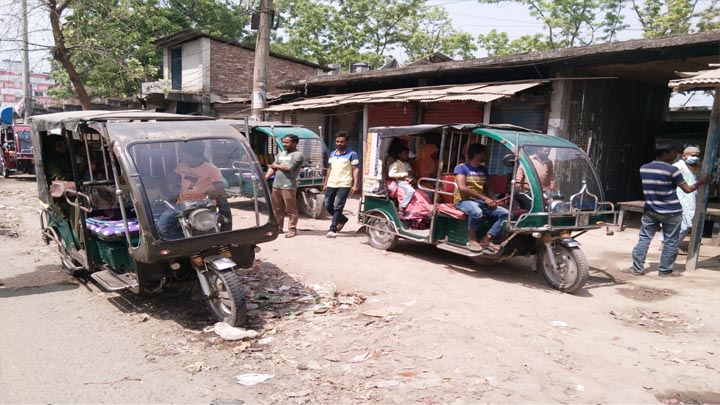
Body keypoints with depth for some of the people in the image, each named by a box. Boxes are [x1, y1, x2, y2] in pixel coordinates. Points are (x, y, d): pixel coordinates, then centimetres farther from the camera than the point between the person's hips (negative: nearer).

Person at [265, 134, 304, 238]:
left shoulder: (297, 155, -4)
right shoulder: (280, 154, 19)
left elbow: (288, 168, -15)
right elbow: (272, 168, 15)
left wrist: (276, 165, 2)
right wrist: (265, 179, 1)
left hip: (288, 186, -7)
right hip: (276, 185, 7)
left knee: (291, 209, -2)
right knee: (277, 209, 12)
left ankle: (292, 229, 4)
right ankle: (278, 228, 21)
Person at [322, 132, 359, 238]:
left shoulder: (352, 154, -3)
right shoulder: (332, 154, 15)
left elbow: (355, 170, -5)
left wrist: (355, 185, -14)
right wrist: (325, 183, 18)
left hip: (344, 185, -6)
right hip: (331, 184, 6)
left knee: (338, 207, -9)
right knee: (328, 206, 9)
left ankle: (332, 229, -5)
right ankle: (342, 219, 31)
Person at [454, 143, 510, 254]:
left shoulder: (483, 169, 15)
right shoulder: (461, 167, -6)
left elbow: (487, 187, 20)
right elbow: (462, 188, -18)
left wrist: (492, 200, -4)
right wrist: (484, 198, -22)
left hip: (480, 201, 7)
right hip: (464, 200, -7)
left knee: (505, 213, -14)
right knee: (477, 212, -40)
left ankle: (485, 240, -19)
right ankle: (473, 240, -17)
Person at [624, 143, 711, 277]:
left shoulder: (643, 168, 2)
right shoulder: (672, 170, -14)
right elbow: (687, 189, -8)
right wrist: (700, 183, 10)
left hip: (650, 211, 4)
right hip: (671, 212, -4)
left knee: (644, 239, 8)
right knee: (671, 242, 9)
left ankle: (637, 268, 8)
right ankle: (665, 270, 15)